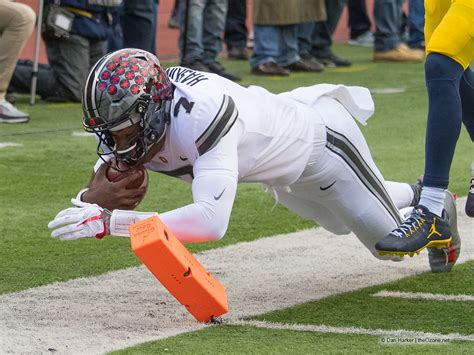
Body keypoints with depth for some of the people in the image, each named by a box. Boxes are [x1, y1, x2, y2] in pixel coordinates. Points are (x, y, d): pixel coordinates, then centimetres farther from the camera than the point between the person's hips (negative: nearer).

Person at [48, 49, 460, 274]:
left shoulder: (201, 113, -50)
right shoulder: (134, 126, -27)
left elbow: (212, 221, -59)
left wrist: (109, 219, -61)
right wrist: (92, 200, -46)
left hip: (320, 136, -7)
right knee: (342, 223, 35)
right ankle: (418, 194, 64)